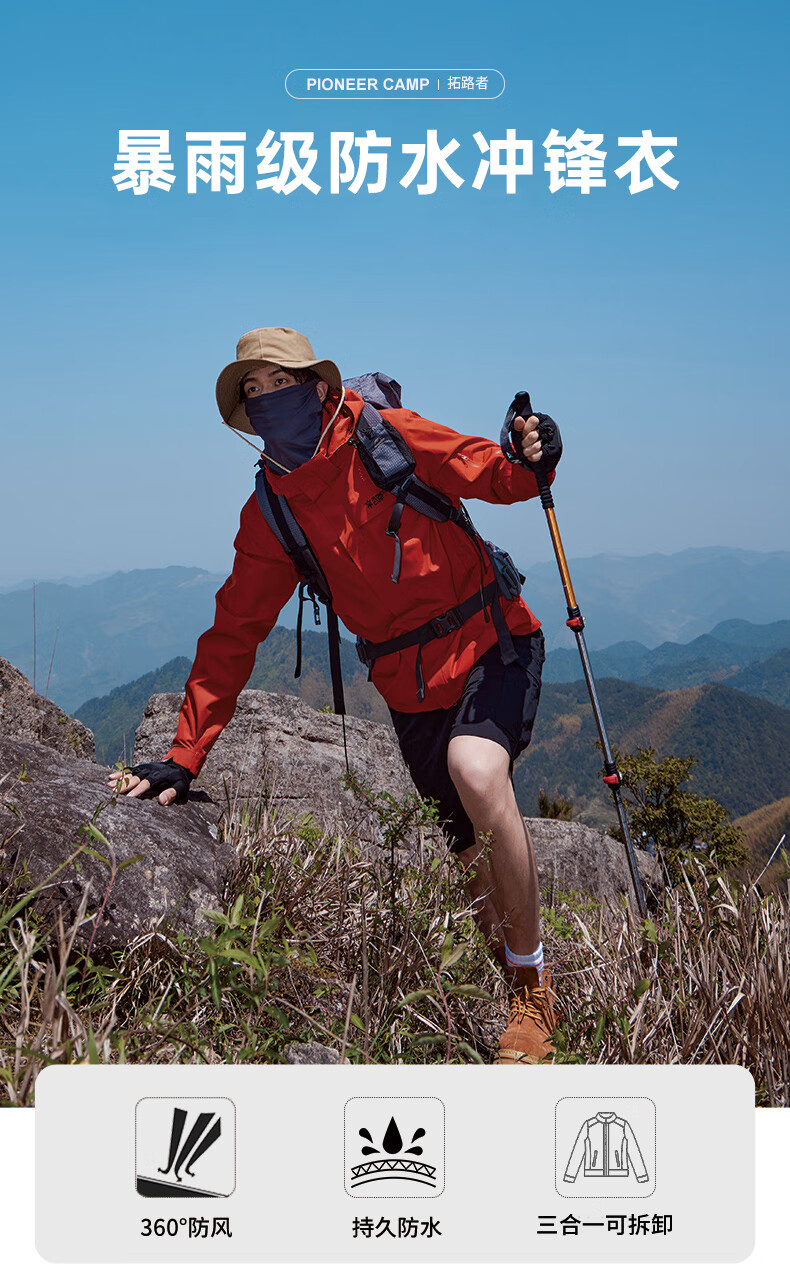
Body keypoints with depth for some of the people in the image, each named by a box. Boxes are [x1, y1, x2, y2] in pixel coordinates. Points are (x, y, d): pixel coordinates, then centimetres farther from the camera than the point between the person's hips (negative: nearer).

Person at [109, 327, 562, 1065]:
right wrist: (183, 756, -2)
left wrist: (530, 459, -29)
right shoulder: (270, 514, 2)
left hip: (490, 646, -4)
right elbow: (233, 634, 3)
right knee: (473, 857, 10)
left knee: (477, 770, -33)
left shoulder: (385, 437, -8)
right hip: (409, 686, 4)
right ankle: (525, 1000, 38)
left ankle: (533, 983, -12)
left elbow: (492, 475, -3)